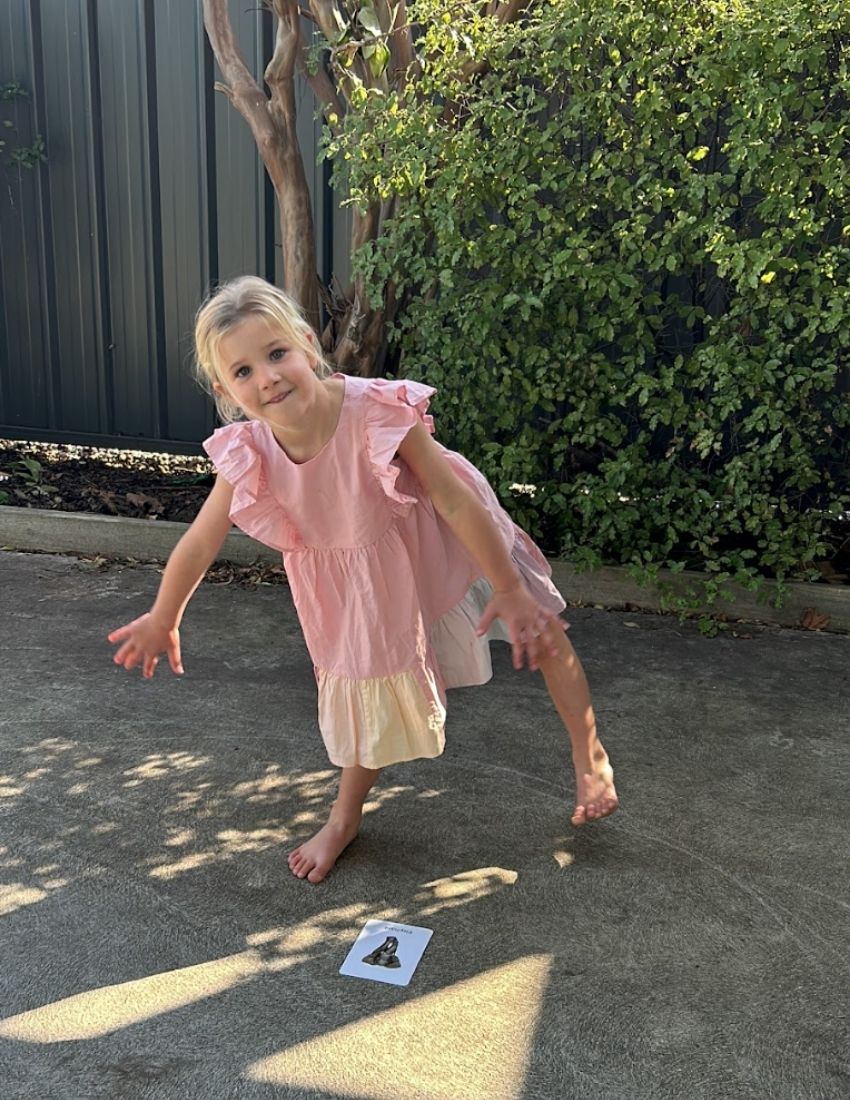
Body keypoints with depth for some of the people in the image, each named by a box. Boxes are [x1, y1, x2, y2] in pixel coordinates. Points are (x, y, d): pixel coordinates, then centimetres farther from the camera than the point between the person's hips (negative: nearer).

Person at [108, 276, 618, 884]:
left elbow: (457, 502, -29)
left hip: (442, 547, -2)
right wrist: (162, 620, 3)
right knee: (371, 682, 17)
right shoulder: (249, 457, -26)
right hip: (364, 585, 2)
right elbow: (198, 545, -10)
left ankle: (590, 753, 34)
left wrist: (509, 590, -22)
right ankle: (344, 817, 39)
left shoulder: (377, 411, -37)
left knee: (540, 630, 8)